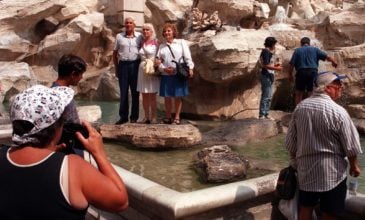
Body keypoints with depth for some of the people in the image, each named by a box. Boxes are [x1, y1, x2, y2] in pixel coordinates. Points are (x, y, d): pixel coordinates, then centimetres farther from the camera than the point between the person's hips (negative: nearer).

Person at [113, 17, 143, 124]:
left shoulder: (139, 36, 3)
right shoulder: (119, 36, 6)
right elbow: (115, 53, 9)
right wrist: (116, 68, 5)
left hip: (135, 65, -1)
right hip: (123, 65, 1)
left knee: (135, 92, 5)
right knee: (123, 92, 5)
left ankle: (134, 117, 14)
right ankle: (123, 116, 13)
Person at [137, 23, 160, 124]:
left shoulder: (156, 42, 2)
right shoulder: (142, 43, 12)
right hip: (143, 69, 4)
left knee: (152, 96, -1)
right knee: (144, 96, 5)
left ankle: (153, 117, 5)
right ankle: (146, 117, 12)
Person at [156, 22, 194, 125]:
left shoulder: (181, 42, 8)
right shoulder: (162, 46, 15)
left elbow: (187, 56, 2)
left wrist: (190, 68, -9)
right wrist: (163, 68, -6)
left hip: (179, 74, -3)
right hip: (166, 75, 3)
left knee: (178, 96, 1)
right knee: (167, 96, 5)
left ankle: (177, 117, 10)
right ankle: (168, 117, 16)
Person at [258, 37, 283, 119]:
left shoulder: (268, 52, 16)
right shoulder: (266, 52, -14)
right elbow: (266, 65, -21)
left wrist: (275, 65, 13)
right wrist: (276, 68, -14)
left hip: (269, 76, 10)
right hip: (266, 76, -10)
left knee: (268, 97, 14)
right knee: (266, 96, -8)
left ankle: (266, 114, 20)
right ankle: (262, 115, -5)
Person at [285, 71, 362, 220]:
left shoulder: (300, 107, -3)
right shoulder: (338, 112, -18)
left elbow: (290, 141, 4)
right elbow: (350, 145, -10)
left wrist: (296, 159, 19)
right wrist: (354, 166, 6)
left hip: (306, 168, 5)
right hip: (332, 171, -4)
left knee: (305, 207, 18)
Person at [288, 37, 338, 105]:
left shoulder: (297, 50, 8)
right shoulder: (315, 49, 11)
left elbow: (291, 64, 1)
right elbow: (326, 56, 3)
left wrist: (290, 75, 8)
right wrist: (334, 62, 17)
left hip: (301, 73, -1)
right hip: (313, 72, 1)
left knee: (299, 94, 9)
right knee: (312, 94, 8)